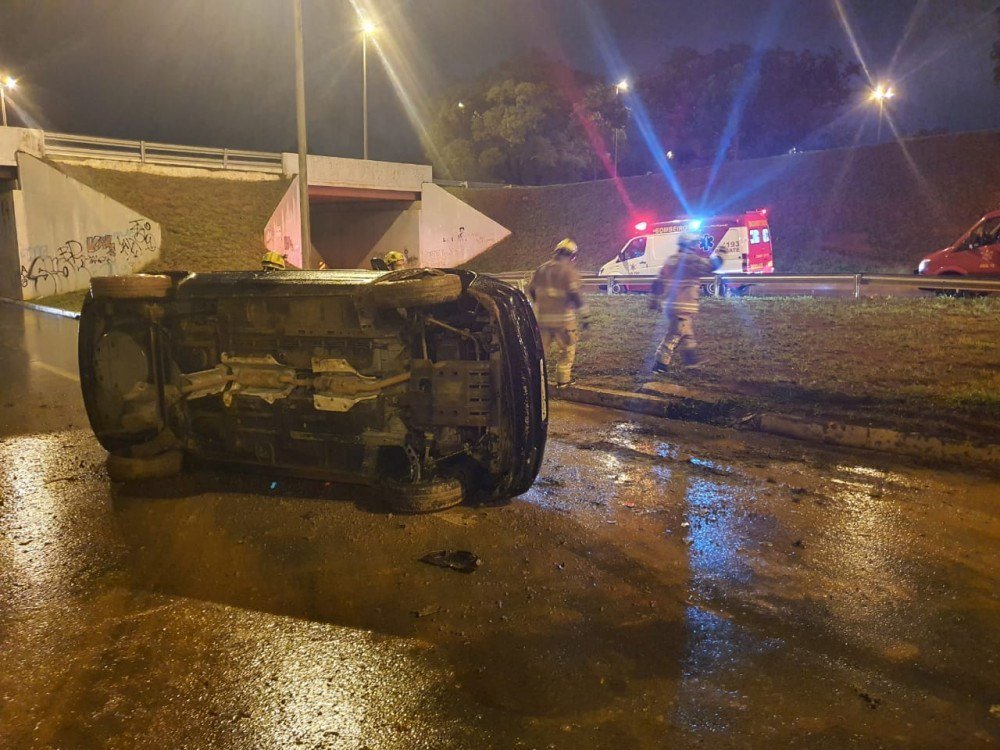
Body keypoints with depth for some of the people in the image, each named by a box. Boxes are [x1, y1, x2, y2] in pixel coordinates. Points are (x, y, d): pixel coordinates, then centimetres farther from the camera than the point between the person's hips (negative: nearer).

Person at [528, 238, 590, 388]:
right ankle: (563, 379, 15)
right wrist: (585, 317, -11)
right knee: (567, 350, 11)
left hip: (542, 318, 5)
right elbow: (575, 296, -17)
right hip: (563, 319, -5)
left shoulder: (541, 269, 9)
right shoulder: (569, 272, -11)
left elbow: (531, 291, 16)